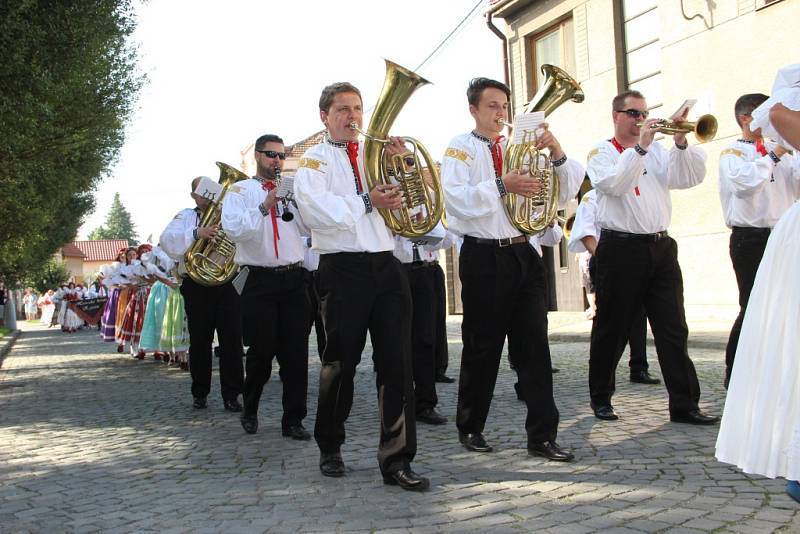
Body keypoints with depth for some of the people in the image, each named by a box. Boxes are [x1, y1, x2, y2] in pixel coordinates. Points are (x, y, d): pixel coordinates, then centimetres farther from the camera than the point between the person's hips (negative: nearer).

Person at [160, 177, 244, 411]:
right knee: (200, 341, 4)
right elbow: (167, 241, -7)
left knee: (232, 339, -4)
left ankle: (231, 395, 0)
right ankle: (200, 393, 17)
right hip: (196, 285, -1)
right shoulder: (185, 216, 11)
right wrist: (196, 233, -21)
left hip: (227, 283, 1)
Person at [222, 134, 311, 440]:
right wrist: (265, 206, -18)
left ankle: (293, 420, 8)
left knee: (296, 352, 1)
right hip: (260, 280, -3)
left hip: (293, 279, 3)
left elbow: (309, 228, 3)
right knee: (262, 351, 3)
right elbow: (233, 230, -11)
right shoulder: (240, 191, 5)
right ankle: (250, 410, 27)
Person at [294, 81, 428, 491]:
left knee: (397, 363, -3)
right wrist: (366, 202, -16)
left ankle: (397, 459, 0)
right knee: (340, 363, 6)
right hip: (343, 269, -4)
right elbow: (316, 210, -12)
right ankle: (330, 448, 25)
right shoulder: (315, 160, 7)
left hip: (386, 266, 4)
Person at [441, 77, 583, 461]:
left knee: (535, 345, 0)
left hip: (523, 256, 4)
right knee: (482, 348, 5)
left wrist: (556, 151, -5)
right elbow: (456, 198, -14)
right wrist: (502, 186, -24)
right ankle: (470, 428, 22)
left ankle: (542, 436, 4)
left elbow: (567, 191, 11)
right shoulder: (460, 149, 3)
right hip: (484, 258, -4)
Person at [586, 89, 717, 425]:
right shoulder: (601, 153, 4)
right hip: (621, 249, -4)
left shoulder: (657, 152, 16)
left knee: (674, 330, 1)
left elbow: (691, 177, 2)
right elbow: (614, 184, -17)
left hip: (660, 248, 4)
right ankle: (601, 398, 20)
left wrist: (681, 142, -11)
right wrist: (640, 146, -18)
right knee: (612, 329, 5)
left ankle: (685, 404, 4)